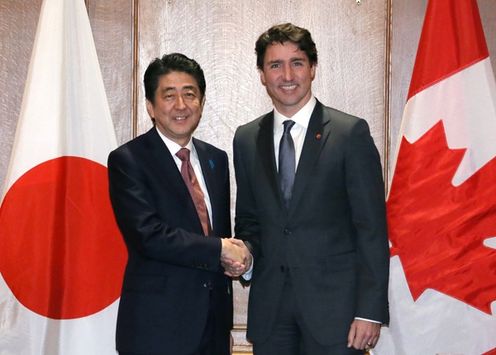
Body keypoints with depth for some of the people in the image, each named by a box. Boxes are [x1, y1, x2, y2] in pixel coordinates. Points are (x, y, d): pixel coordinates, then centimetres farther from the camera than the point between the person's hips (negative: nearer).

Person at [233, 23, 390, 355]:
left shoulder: (351, 132, -5)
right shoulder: (247, 139, 8)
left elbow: (371, 227, -7)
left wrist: (370, 310, -11)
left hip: (333, 300, -3)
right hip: (269, 304, 4)